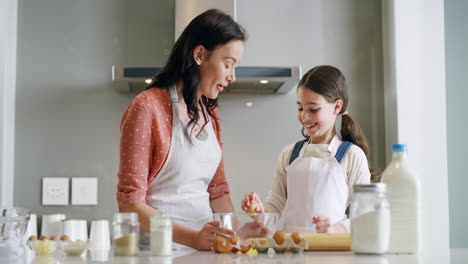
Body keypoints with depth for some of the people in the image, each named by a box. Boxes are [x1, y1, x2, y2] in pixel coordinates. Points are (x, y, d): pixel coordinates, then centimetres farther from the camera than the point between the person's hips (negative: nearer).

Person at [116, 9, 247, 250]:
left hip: (203, 242, 5)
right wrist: (192, 238, -22)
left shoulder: (210, 113, 12)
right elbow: (130, 203, -12)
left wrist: (239, 235, -1)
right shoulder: (147, 108, -9)